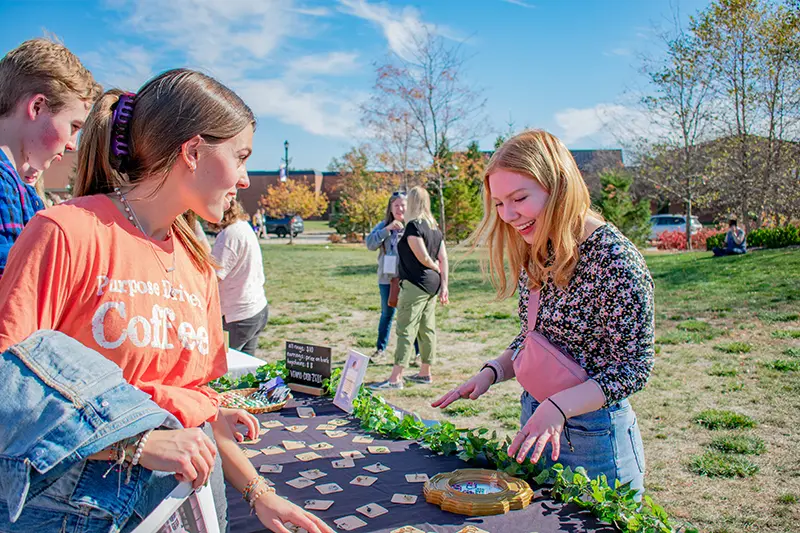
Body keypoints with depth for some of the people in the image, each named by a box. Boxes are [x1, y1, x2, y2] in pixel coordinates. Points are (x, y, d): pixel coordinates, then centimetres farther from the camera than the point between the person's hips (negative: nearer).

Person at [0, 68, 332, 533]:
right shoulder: (67, 233, -14)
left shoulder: (198, 265, 5)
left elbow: (194, 398, 9)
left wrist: (259, 494, 4)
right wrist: (138, 444, -22)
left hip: (195, 482, 5)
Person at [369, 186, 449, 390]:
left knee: (406, 330, -8)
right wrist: (444, 284, 9)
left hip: (416, 283, -9)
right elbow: (443, 259, 10)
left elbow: (423, 257, -17)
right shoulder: (435, 227, 13)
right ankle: (425, 373, 23)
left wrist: (435, 267, 2)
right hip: (432, 284, 9)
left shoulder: (413, 226, -12)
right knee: (427, 329, 14)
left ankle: (395, 378, -8)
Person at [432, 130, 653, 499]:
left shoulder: (614, 258, -22)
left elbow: (634, 366, -20)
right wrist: (491, 373, -5)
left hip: (593, 437, -7)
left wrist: (557, 407, -30)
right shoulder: (537, 257, 2)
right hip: (534, 424, 8)